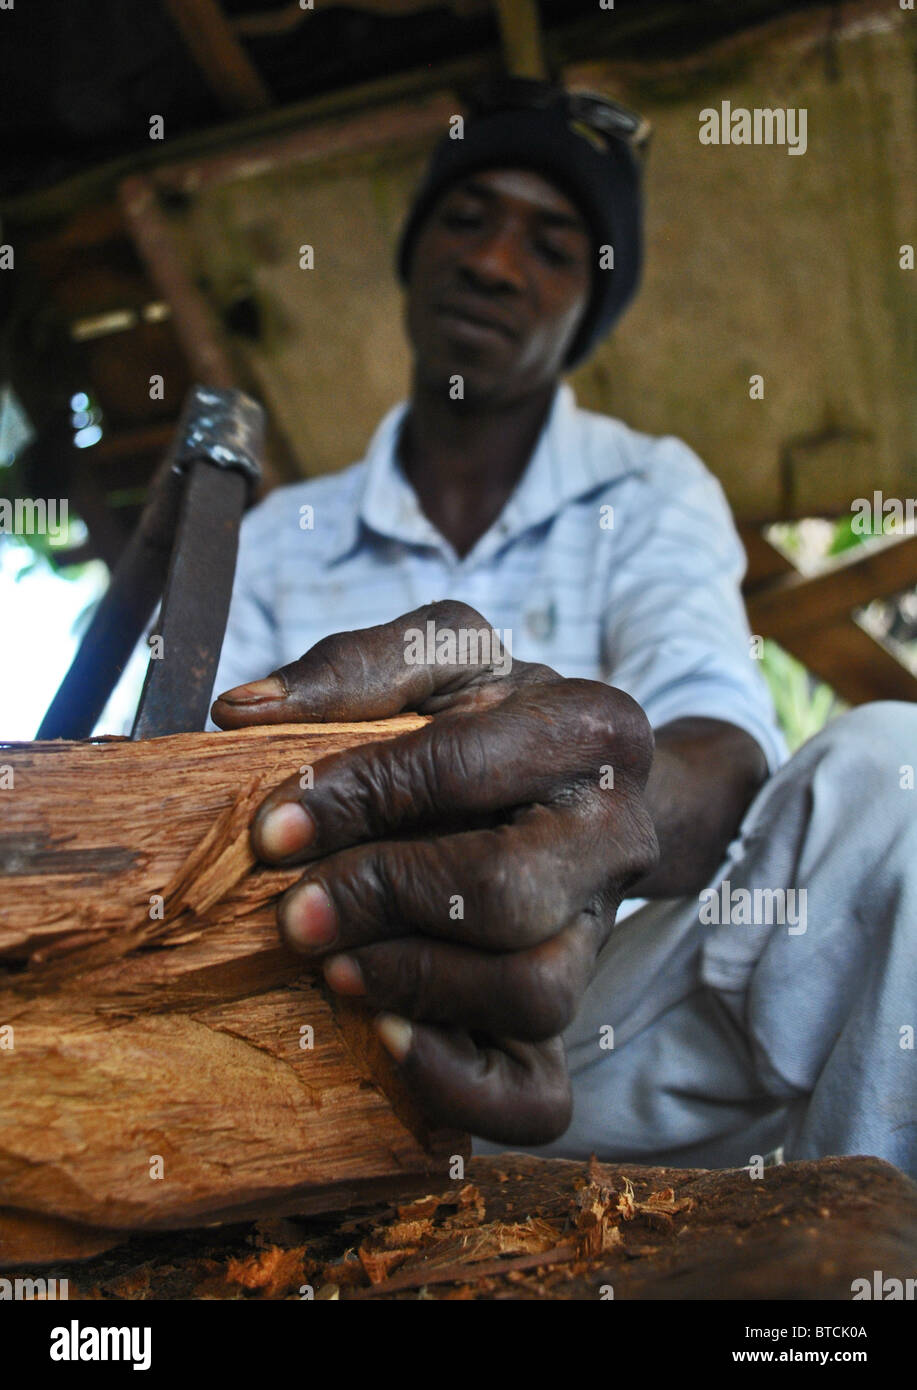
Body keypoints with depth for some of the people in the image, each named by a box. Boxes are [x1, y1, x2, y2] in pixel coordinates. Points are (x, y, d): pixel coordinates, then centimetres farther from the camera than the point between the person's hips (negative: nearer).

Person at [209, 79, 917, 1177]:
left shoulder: (651, 491, 7)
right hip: (328, 1041, 1)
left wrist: (607, 818, -39)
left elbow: (724, 751, -13)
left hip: (601, 1027, 0)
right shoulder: (278, 538, 11)